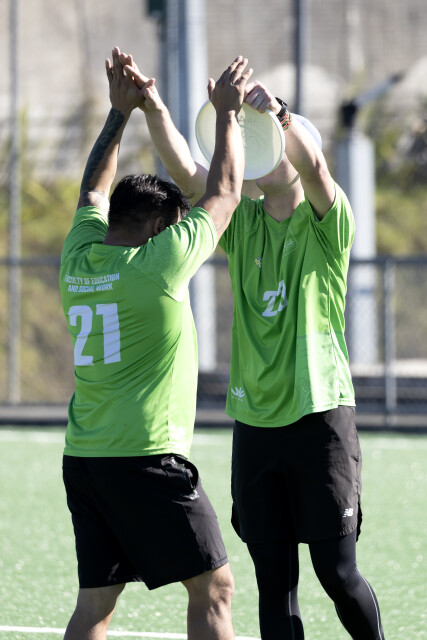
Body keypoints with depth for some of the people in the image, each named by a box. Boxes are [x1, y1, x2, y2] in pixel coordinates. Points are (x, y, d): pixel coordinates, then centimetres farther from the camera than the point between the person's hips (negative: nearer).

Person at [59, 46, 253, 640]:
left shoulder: (80, 259, 9)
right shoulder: (158, 263, -8)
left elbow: (94, 191, 28)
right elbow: (223, 193, 3)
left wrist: (120, 113, 32)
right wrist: (227, 112, 15)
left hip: (82, 458, 7)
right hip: (147, 458, -7)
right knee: (212, 586, 1)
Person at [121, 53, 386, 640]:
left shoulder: (326, 223, -3)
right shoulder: (243, 223, 10)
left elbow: (315, 166, -24)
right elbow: (187, 172, -3)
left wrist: (279, 112, -41)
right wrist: (153, 108, -17)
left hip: (319, 417, -5)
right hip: (254, 422, 5)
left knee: (338, 572, -4)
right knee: (274, 582, 4)